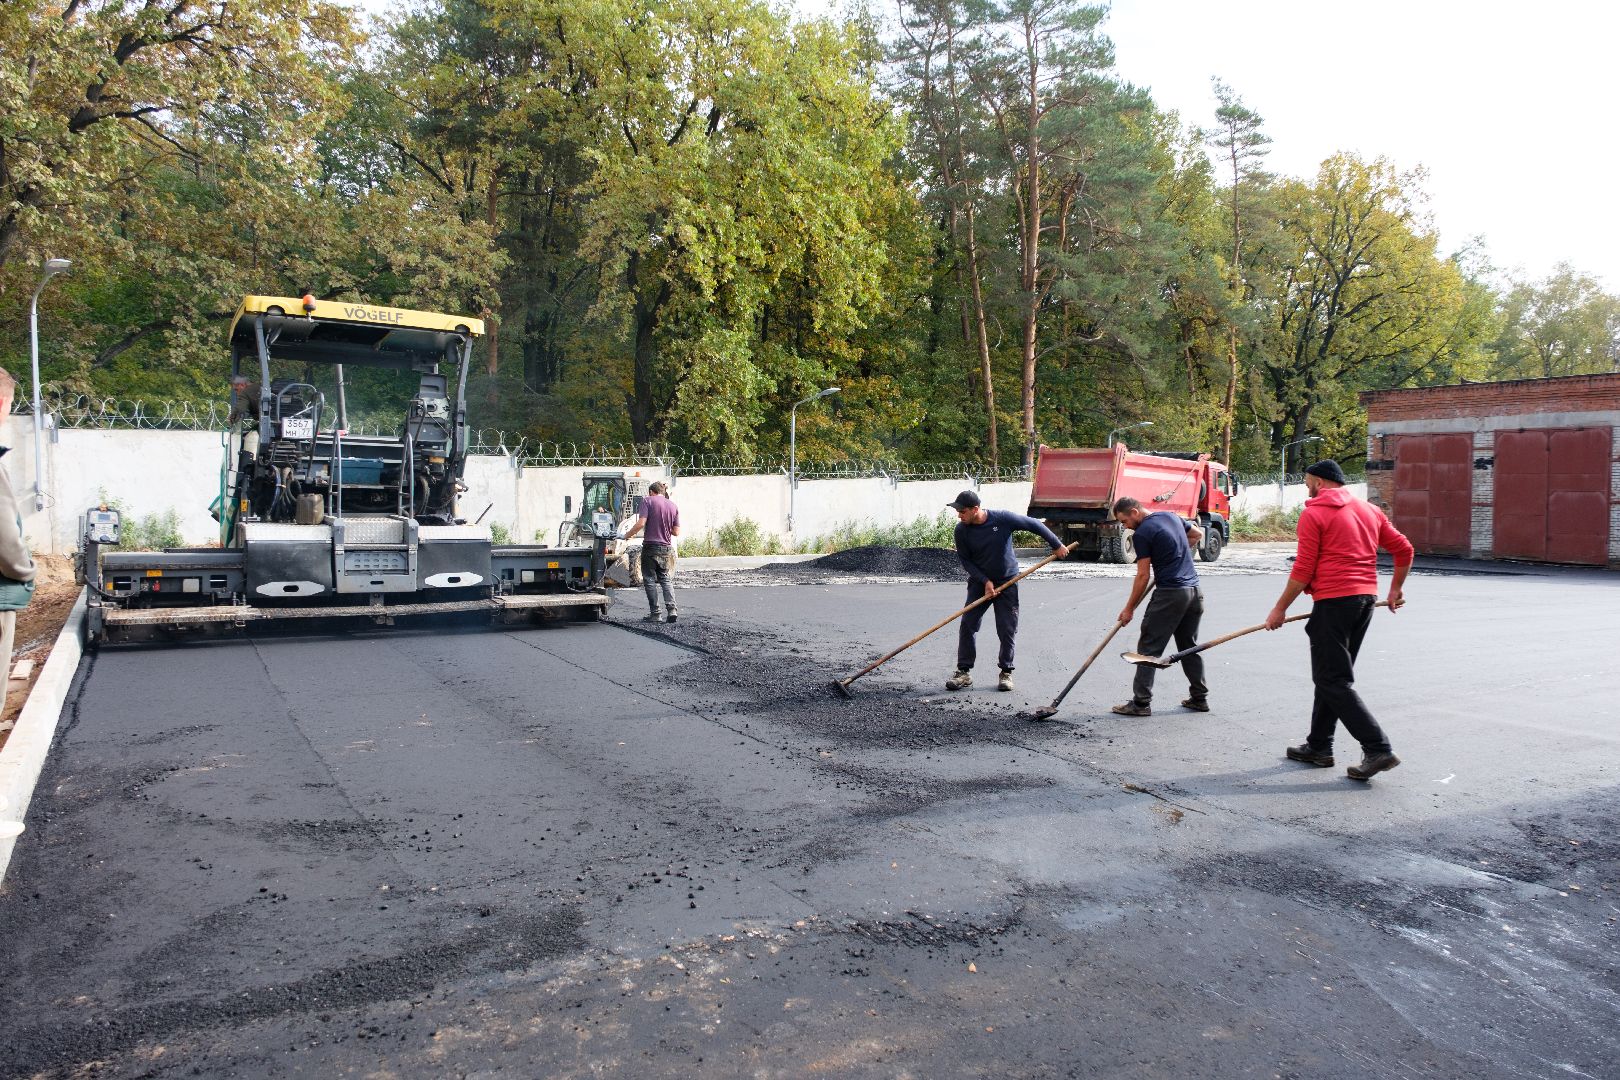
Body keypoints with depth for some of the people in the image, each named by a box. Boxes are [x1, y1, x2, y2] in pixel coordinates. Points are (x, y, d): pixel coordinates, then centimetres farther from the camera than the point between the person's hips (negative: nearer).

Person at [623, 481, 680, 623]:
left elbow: (641, 523, -15)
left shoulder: (648, 501, -4)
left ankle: (655, 614, 4)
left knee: (650, 580, 5)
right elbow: (676, 532, 6)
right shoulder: (673, 506, 8)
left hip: (650, 546, -4)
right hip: (666, 548, 4)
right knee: (665, 579, 15)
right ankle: (672, 609, 0)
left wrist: (627, 535, -1)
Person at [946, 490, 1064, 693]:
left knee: (1007, 629, -1)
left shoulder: (1003, 518, -19)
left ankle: (1006, 672, 12)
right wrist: (985, 581, -14)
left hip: (1007, 581, -2)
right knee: (967, 625, -6)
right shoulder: (961, 530, -13)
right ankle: (964, 672, 2)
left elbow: (1033, 525, -8)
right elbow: (965, 560, -5)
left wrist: (1057, 545, -1)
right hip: (979, 582, 2)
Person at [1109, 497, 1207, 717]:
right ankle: (1199, 698, 22)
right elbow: (1198, 534, 29)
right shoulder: (1171, 516, 12)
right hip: (1194, 591, 8)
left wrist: (1129, 608, -3)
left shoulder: (1143, 533, -11)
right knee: (1190, 646, 18)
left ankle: (1141, 703, -3)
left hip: (1170, 593, -8)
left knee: (1149, 648, -3)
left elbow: (1143, 576, -10)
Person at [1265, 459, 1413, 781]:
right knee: (1332, 675, 16)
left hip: (1334, 601, -8)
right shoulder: (1370, 510, 14)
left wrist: (1280, 609, -4)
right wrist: (1395, 589, 29)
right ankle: (1319, 747, 23)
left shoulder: (1313, 514, -6)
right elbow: (1404, 549, 16)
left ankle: (1378, 749, -11)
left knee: (1333, 681, -4)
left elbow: (1303, 569, -11)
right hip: (1366, 598, 8)